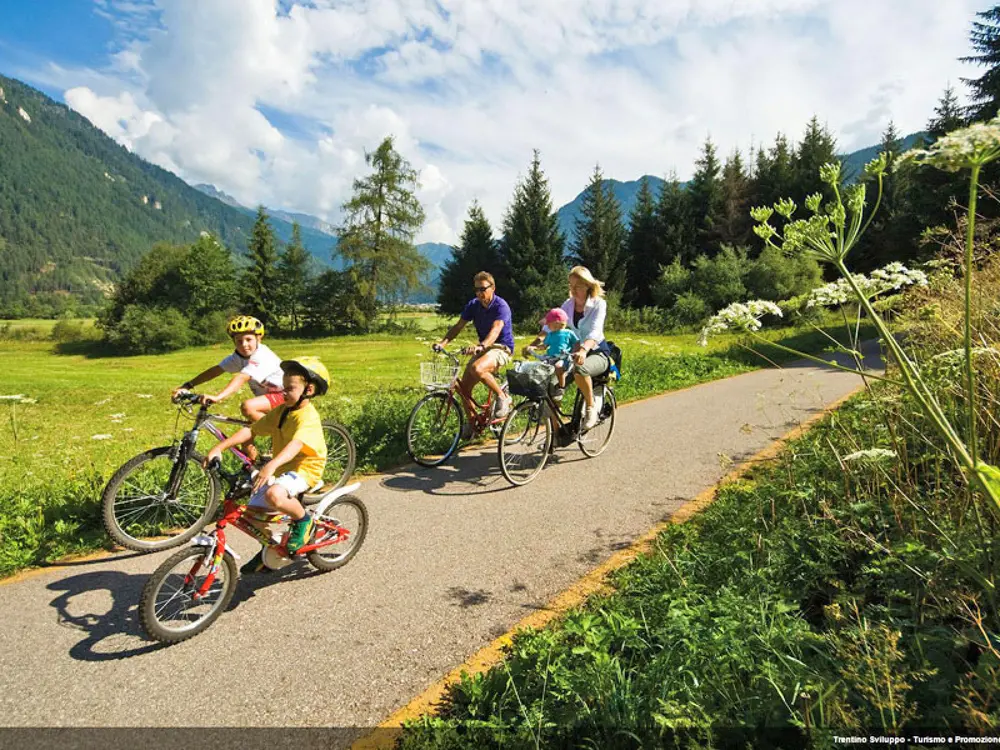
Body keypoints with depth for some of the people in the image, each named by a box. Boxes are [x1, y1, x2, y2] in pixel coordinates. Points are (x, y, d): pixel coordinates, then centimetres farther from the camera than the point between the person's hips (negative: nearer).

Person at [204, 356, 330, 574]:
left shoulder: (308, 417, -21)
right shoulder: (281, 411, 4)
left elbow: (296, 444, -38)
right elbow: (251, 430, 0)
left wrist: (272, 465, -54)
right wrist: (219, 447, -11)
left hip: (304, 469, -8)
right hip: (281, 469, 8)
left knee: (274, 494, -35)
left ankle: (303, 520, -6)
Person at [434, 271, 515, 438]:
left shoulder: (501, 306, -18)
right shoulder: (473, 305, 2)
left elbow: (495, 330, -33)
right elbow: (458, 326, -3)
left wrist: (480, 346, -51)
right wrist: (443, 342, -20)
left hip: (502, 348, -7)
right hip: (483, 348, 7)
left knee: (477, 369, -36)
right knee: (464, 387, -3)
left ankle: (503, 398, -15)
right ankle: (471, 420, 20)